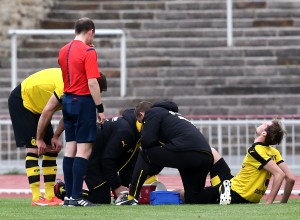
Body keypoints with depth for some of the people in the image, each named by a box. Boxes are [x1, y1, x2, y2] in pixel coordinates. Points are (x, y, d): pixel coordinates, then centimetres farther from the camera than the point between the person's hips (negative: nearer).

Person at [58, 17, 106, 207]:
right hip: (83, 101, -8)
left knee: (70, 148, 10)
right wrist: (100, 109, -13)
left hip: (67, 100, 8)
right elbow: (92, 83, -17)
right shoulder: (88, 52, -13)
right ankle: (76, 196, -10)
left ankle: (69, 195, 11)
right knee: (84, 149, -6)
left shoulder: (64, 50, 10)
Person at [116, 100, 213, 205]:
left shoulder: (152, 113, 14)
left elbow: (147, 141, 0)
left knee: (144, 156, 14)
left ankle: (131, 199, 9)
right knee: (192, 200, 20)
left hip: (185, 151, -8)